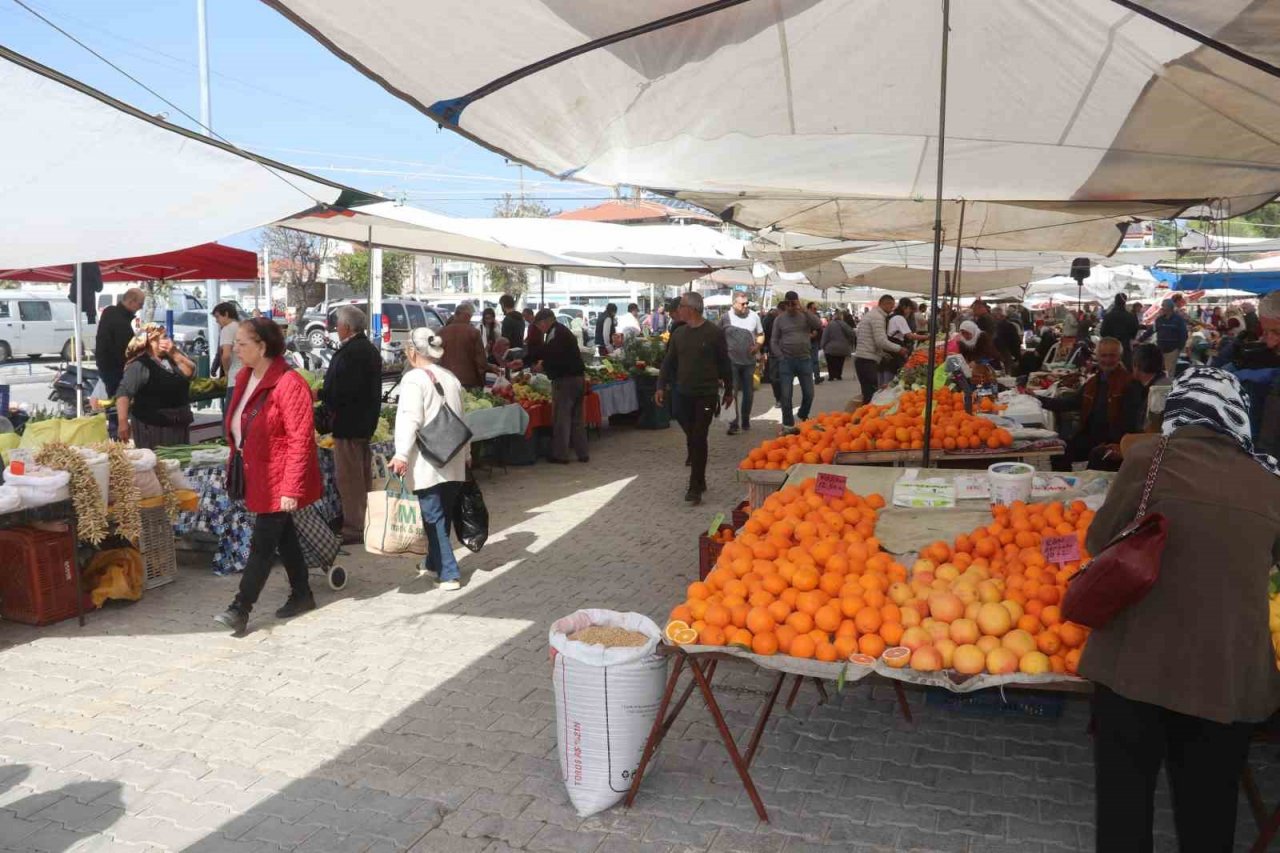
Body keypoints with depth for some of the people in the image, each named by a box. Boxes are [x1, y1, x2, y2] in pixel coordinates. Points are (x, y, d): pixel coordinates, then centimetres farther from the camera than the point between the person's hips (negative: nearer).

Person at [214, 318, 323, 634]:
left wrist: (290, 489, -24)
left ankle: (241, 609, 1)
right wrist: (238, 464, 15)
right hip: (256, 474, 9)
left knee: (262, 543, -4)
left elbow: (300, 440, -23)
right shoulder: (245, 377, 6)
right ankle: (302, 594, 30)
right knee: (283, 536, 17)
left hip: (278, 478, -9)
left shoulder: (288, 384, -21)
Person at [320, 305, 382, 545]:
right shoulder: (370, 349, 12)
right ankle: (366, 522, 28)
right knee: (363, 474, 17)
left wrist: (320, 395, -11)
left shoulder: (349, 352, -20)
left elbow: (343, 390, -26)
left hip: (348, 423, -10)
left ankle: (354, 528, 1)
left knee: (348, 477, -4)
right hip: (366, 422, 10)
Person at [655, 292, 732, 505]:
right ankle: (699, 480, 24)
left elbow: (724, 363, 0)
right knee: (691, 439, 10)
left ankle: (695, 488, -4)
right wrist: (661, 386, 2)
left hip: (706, 395, -4)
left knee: (698, 440, -7)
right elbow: (669, 362, 12)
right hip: (683, 395, 4)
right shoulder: (678, 334, 7)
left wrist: (728, 390, 5)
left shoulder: (714, 333, -6)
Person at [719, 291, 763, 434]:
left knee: (749, 393, 11)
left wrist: (758, 344, -8)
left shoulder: (754, 316, 2)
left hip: (749, 361, 3)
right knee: (732, 393, -4)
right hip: (731, 361, -3)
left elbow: (761, 334, 12)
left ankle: (745, 420, 26)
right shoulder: (725, 317, -5)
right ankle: (734, 423, -1)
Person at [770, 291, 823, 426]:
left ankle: (802, 415, 33)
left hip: (805, 360, 1)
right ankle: (788, 424, 10)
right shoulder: (779, 319, 3)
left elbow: (819, 325, -15)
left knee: (809, 393, 6)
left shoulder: (805, 316, 3)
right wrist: (781, 357, -5)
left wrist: (804, 310, -18)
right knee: (786, 395, -2)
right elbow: (773, 341, 5)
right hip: (786, 361, -1)